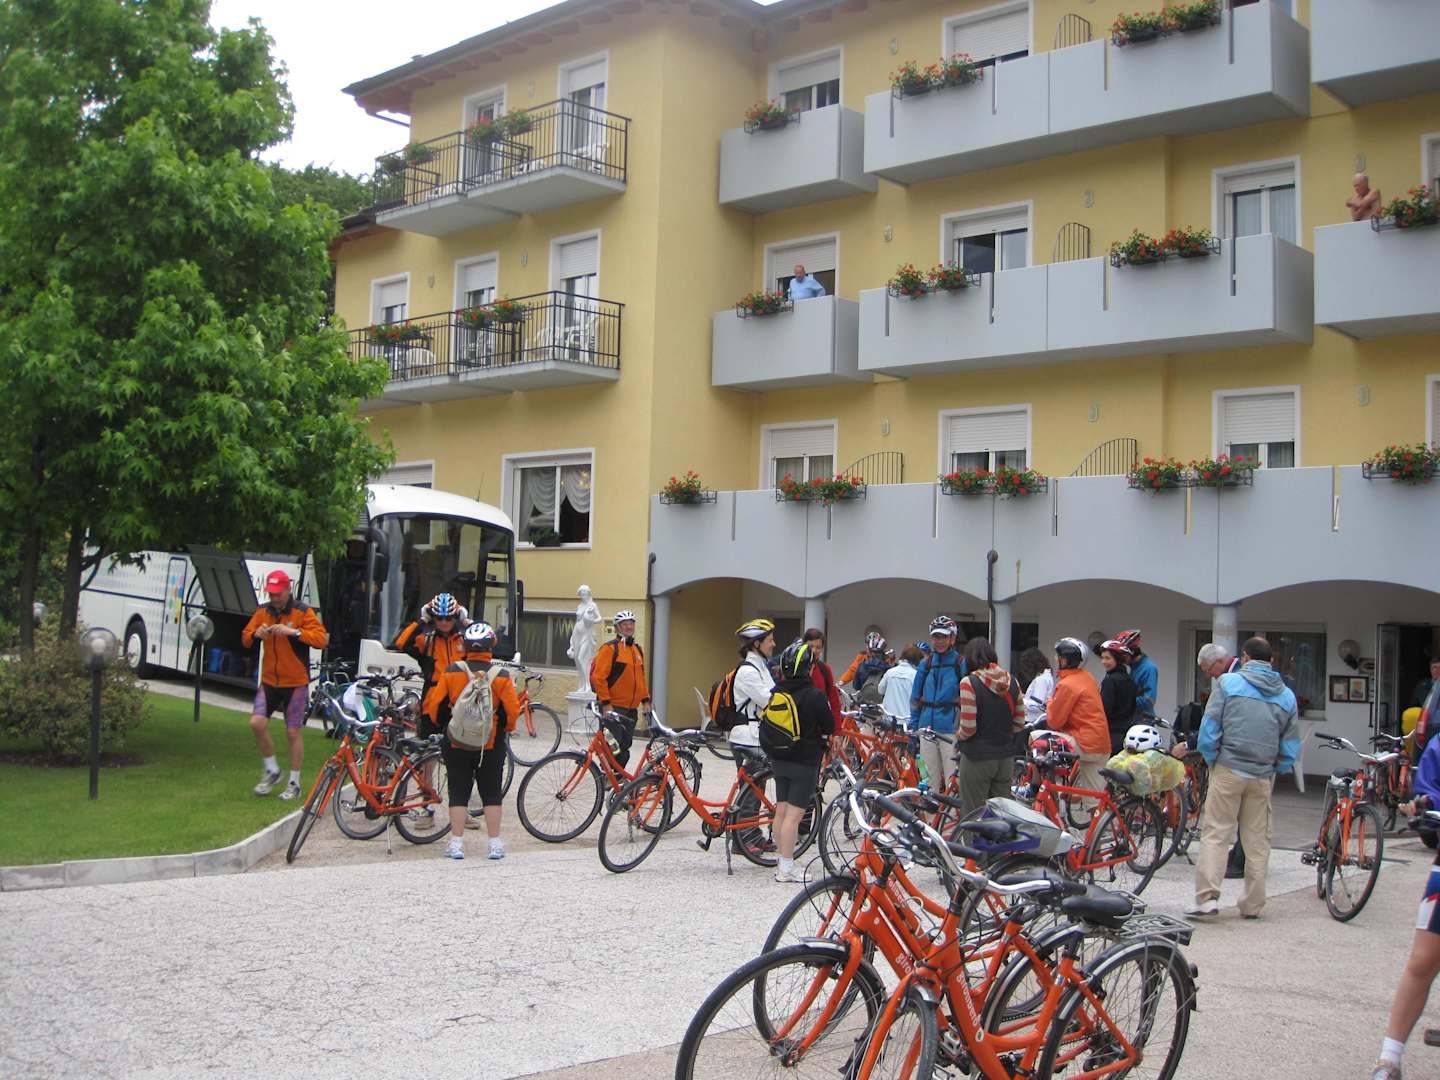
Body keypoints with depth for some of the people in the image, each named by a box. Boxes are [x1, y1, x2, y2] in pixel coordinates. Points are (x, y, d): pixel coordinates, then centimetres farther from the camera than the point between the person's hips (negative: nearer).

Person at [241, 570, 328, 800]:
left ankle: (294, 783, 14)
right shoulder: (262, 611, 6)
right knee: (257, 723, -10)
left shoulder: (303, 612, -8)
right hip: (269, 680, 4)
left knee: (293, 732, 1)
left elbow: (322, 638, -17)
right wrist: (255, 634, -14)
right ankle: (272, 771, 12)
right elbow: (245, 639, 10)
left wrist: (294, 632, -28)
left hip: (296, 683, -4)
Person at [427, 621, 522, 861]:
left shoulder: (452, 672, -4)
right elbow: (512, 711, -7)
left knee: (459, 792, 8)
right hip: (492, 745, 0)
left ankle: (456, 843, 5)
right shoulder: (501, 676, -7)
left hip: (457, 743, 0)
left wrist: (445, 726, 17)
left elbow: (436, 705, -2)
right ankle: (495, 844, 9)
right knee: (491, 793, 9)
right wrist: (505, 730, 13)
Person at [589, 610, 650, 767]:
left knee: (625, 746, 11)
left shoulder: (638, 650, 15)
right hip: (613, 707, -7)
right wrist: (605, 703, -17)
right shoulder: (610, 648, -9)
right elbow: (598, 677, -14)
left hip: (631, 709, 7)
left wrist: (645, 699, 15)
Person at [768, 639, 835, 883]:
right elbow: (830, 728, -8)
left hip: (778, 760, 6)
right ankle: (786, 869, -3)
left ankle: (781, 862, 21)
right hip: (805, 762, -6)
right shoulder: (814, 696, -16)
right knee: (794, 815, -5)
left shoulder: (776, 692, 2)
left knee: (781, 811, 13)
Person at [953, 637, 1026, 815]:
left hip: (977, 757, -5)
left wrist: (958, 736, 4)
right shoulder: (1012, 682, 2)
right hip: (1006, 757, 6)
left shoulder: (969, 682, -14)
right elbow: (1019, 723, 7)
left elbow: (968, 727, -16)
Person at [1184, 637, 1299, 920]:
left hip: (1229, 770, -3)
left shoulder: (1228, 682, -2)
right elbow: (1291, 746, 10)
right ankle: (1252, 904, 14)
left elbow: (1209, 729, -6)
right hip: (1263, 777, 3)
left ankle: (1207, 896, -9)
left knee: (1215, 834, 0)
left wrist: (1211, 761, 7)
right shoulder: (1286, 695, 9)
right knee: (1257, 840, 10)